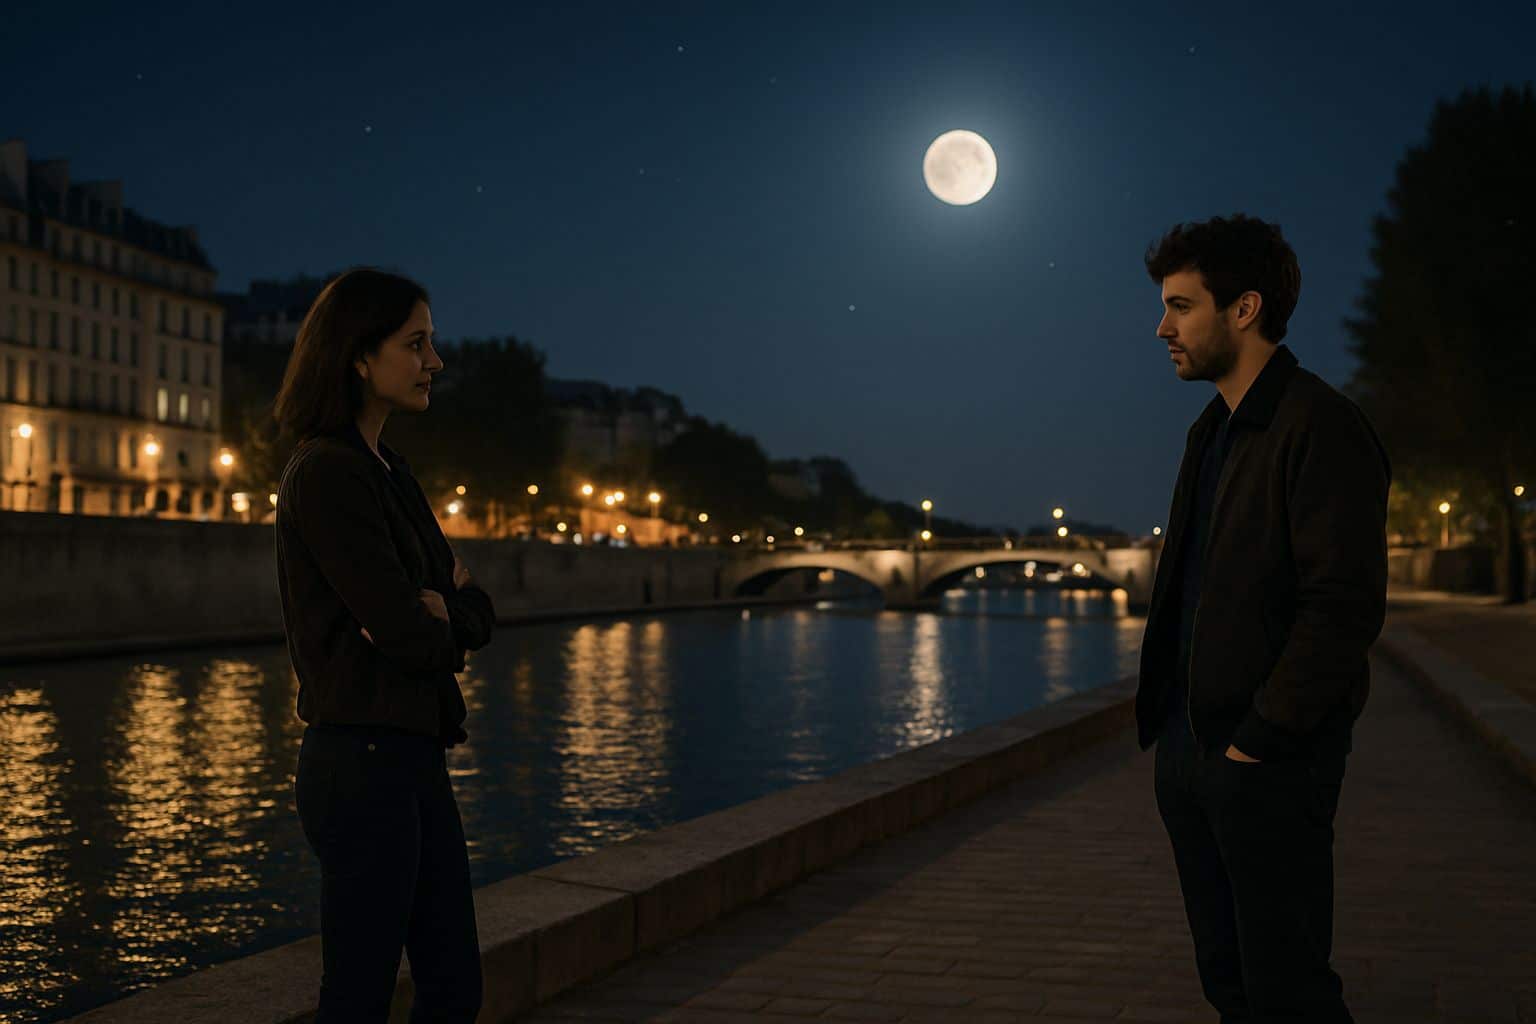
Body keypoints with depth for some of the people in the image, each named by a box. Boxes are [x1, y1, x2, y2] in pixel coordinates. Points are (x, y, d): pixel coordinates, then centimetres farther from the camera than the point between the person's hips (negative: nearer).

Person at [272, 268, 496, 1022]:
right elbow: (406, 634, -20)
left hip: (413, 758, 9)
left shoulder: (387, 472, 14)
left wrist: (437, 608, -9)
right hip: (363, 762, -9)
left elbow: (477, 615, 11)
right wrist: (442, 624, 0)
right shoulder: (327, 473, -15)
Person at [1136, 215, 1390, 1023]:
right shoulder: (1212, 433, 16)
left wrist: (1260, 741, -18)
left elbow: (1345, 603, -19)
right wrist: (1164, 717, 11)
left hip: (1267, 764, -8)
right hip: (1189, 749, 9)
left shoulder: (1320, 428, -12)